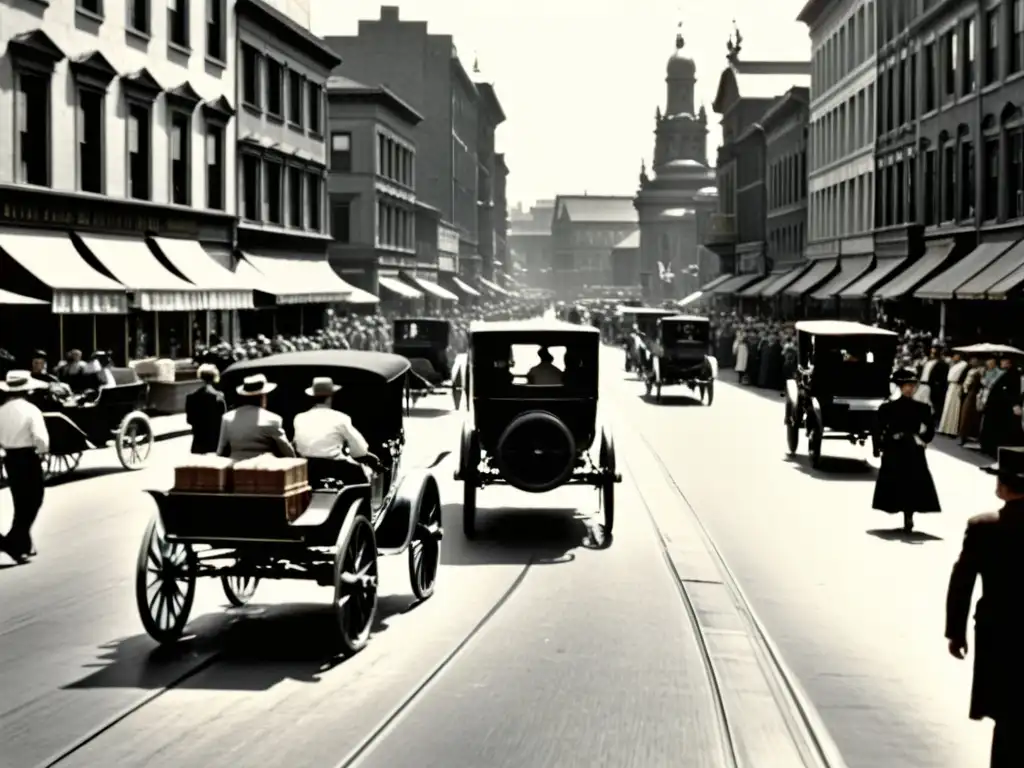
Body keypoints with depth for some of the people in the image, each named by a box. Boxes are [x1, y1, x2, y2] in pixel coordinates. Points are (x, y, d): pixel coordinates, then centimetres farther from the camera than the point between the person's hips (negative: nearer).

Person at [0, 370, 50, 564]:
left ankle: (24, 545, 24)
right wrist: (44, 449, -2)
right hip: (28, 458, -5)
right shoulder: (31, 410, -14)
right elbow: (40, 439, -21)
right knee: (32, 502, 4)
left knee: (21, 502, 17)